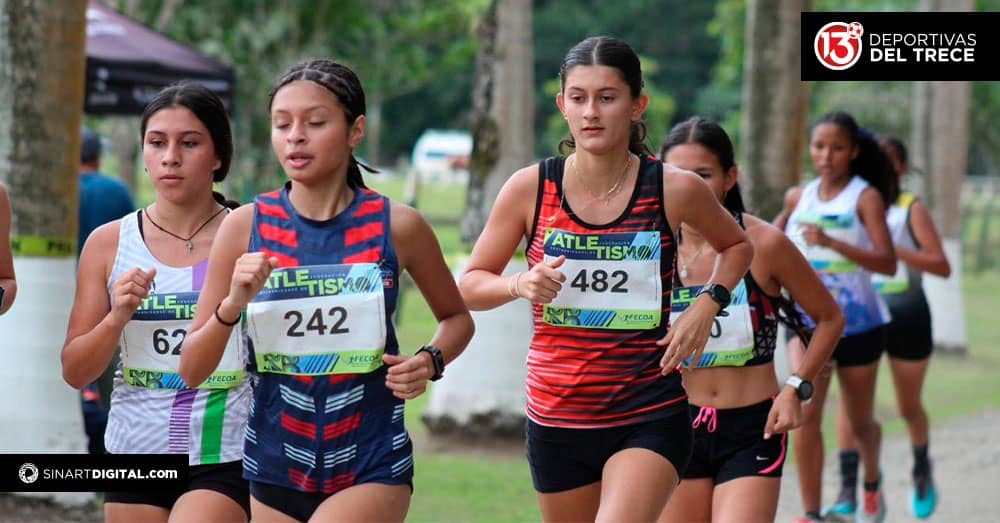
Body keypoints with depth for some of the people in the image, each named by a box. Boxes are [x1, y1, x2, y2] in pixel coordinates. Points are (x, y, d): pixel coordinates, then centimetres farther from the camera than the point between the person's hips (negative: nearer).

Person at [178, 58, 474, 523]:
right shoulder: (247, 226, -2)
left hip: (372, 468, -2)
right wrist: (232, 305, -18)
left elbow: (456, 318, 14)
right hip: (276, 465, 3)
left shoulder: (396, 226, -4)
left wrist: (430, 362, -6)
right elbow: (192, 371, 0)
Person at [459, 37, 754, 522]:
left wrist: (707, 304, -3)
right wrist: (520, 285, -16)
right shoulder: (531, 188, -5)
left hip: (650, 416, -3)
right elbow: (470, 286, 4)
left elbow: (736, 246, 15)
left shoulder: (675, 190, -6)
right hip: (556, 419, 3)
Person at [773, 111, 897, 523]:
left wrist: (831, 242, -34)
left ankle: (872, 482, 47)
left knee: (860, 423, 15)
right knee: (806, 412, -19)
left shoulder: (866, 197, -11)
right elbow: (776, 238, 26)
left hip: (858, 324, -2)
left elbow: (887, 263, -24)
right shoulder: (798, 198, 3)